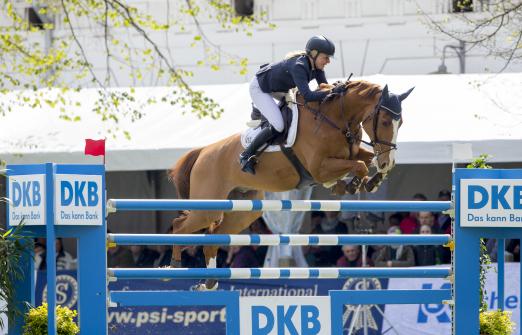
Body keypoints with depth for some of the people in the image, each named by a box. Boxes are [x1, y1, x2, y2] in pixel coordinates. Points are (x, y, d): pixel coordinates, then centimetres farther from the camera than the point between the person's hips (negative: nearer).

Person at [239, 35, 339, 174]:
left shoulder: (316, 66, -12)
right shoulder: (299, 66, -38)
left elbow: (324, 86, -3)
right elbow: (307, 96, -48)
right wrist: (333, 91, -50)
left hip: (279, 88, 9)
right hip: (259, 88, -9)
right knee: (278, 126, -23)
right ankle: (246, 155, -8)